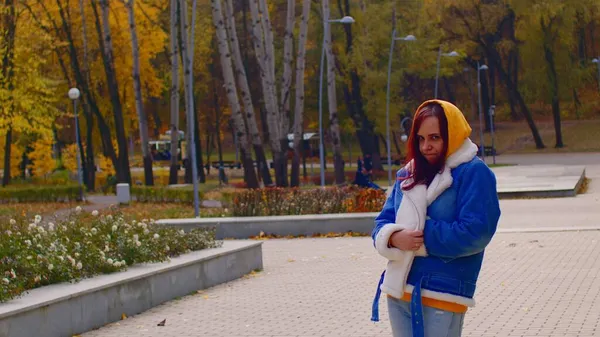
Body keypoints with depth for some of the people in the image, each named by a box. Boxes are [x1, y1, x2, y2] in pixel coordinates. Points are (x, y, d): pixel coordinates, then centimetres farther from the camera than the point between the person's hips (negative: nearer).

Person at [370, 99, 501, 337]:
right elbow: (383, 223, 11)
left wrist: (424, 236, -13)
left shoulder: (474, 173, -7)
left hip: (442, 296, -7)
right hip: (399, 291, 7)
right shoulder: (408, 175, 14)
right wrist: (394, 238, -12)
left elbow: (474, 233, -17)